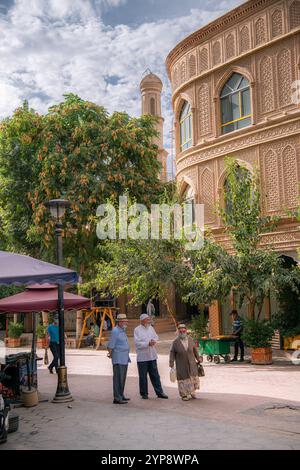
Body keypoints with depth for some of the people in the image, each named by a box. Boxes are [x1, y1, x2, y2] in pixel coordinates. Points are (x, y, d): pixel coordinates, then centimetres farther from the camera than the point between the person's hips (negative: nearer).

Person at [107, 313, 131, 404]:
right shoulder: (115, 331, -15)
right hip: (118, 359, -9)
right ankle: (117, 398, -4)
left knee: (122, 378, 14)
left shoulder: (122, 331, 15)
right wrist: (110, 354, -2)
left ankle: (121, 396, 23)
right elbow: (110, 346, -14)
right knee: (118, 378, -7)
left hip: (124, 359, 9)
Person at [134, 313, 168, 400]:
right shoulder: (137, 330, -8)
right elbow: (137, 343, -15)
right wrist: (148, 343, -20)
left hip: (152, 356, 5)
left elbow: (156, 337, 13)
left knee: (155, 375, 8)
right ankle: (144, 393, 15)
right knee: (143, 376, 4)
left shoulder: (151, 328, 10)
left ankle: (159, 392, 13)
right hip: (142, 357, -5)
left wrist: (154, 341, -9)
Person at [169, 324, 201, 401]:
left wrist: (198, 358, 15)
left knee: (193, 377, 8)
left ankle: (192, 392, 25)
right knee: (183, 378, 2)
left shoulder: (190, 339, -2)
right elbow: (172, 353, -7)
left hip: (191, 363, 3)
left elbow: (195, 349, 9)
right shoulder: (175, 342, -12)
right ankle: (184, 395, 16)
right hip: (181, 364, -3)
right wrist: (171, 364, -9)